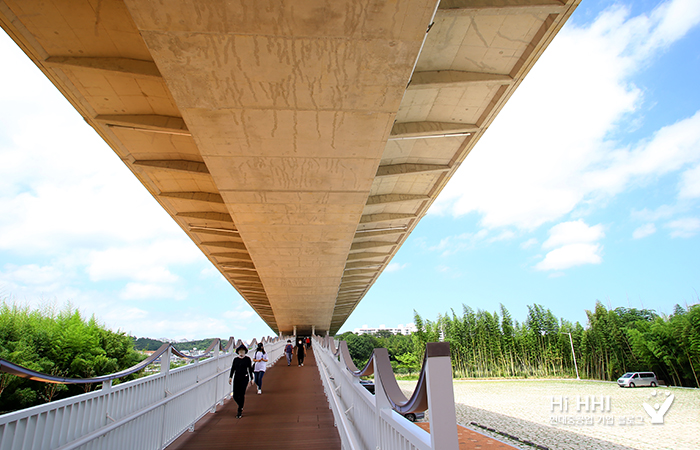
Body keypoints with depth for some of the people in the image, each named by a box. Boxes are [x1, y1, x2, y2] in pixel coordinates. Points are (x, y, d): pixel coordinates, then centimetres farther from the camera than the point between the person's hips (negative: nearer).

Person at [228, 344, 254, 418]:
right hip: (236, 379, 3)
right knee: (235, 395, 0)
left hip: (244, 379, -3)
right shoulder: (235, 359, 8)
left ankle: (239, 412, 5)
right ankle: (241, 406, 29)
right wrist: (230, 377, -6)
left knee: (242, 395, -7)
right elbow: (232, 369, 7)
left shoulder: (247, 359, 2)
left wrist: (251, 379, 4)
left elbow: (250, 369, 4)